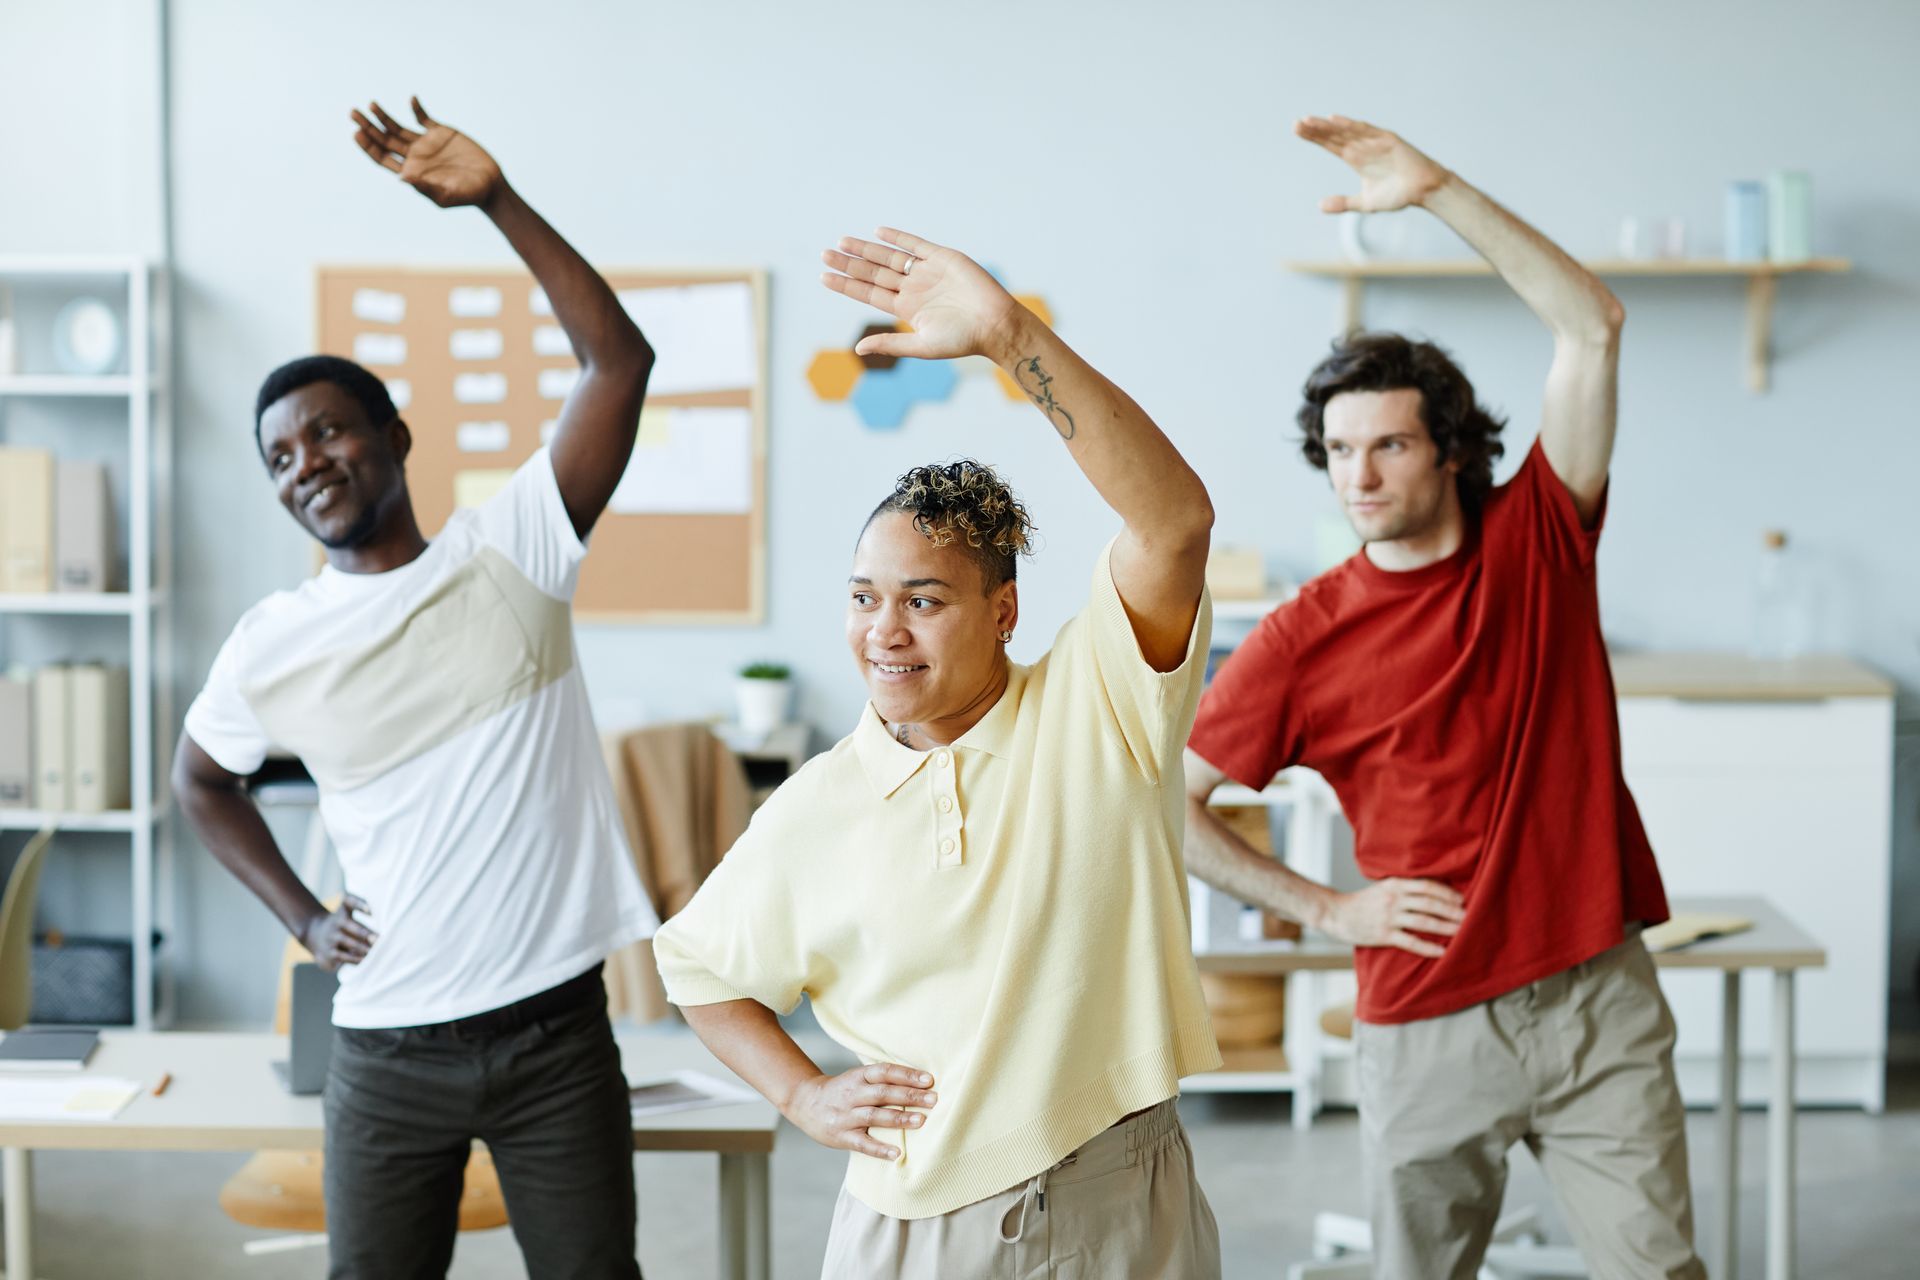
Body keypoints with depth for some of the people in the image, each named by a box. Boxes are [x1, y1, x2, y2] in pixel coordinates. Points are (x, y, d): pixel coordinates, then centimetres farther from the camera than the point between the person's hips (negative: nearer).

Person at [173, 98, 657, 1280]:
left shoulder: (510, 552, -3)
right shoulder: (271, 648, 2)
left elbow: (621, 360, -10)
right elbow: (202, 784, 21)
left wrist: (497, 199, -15)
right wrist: (303, 917, 8)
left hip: (557, 1029, -1)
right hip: (389, 1049, 1)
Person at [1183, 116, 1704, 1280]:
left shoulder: (1537, 541, 1)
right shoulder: (1306, 637, -3)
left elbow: (1594, 324, -7)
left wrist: (1438, 190, -13)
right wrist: (1330, 909, -3)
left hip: (1602, 1003, 1)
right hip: (1429, 1026, -1)